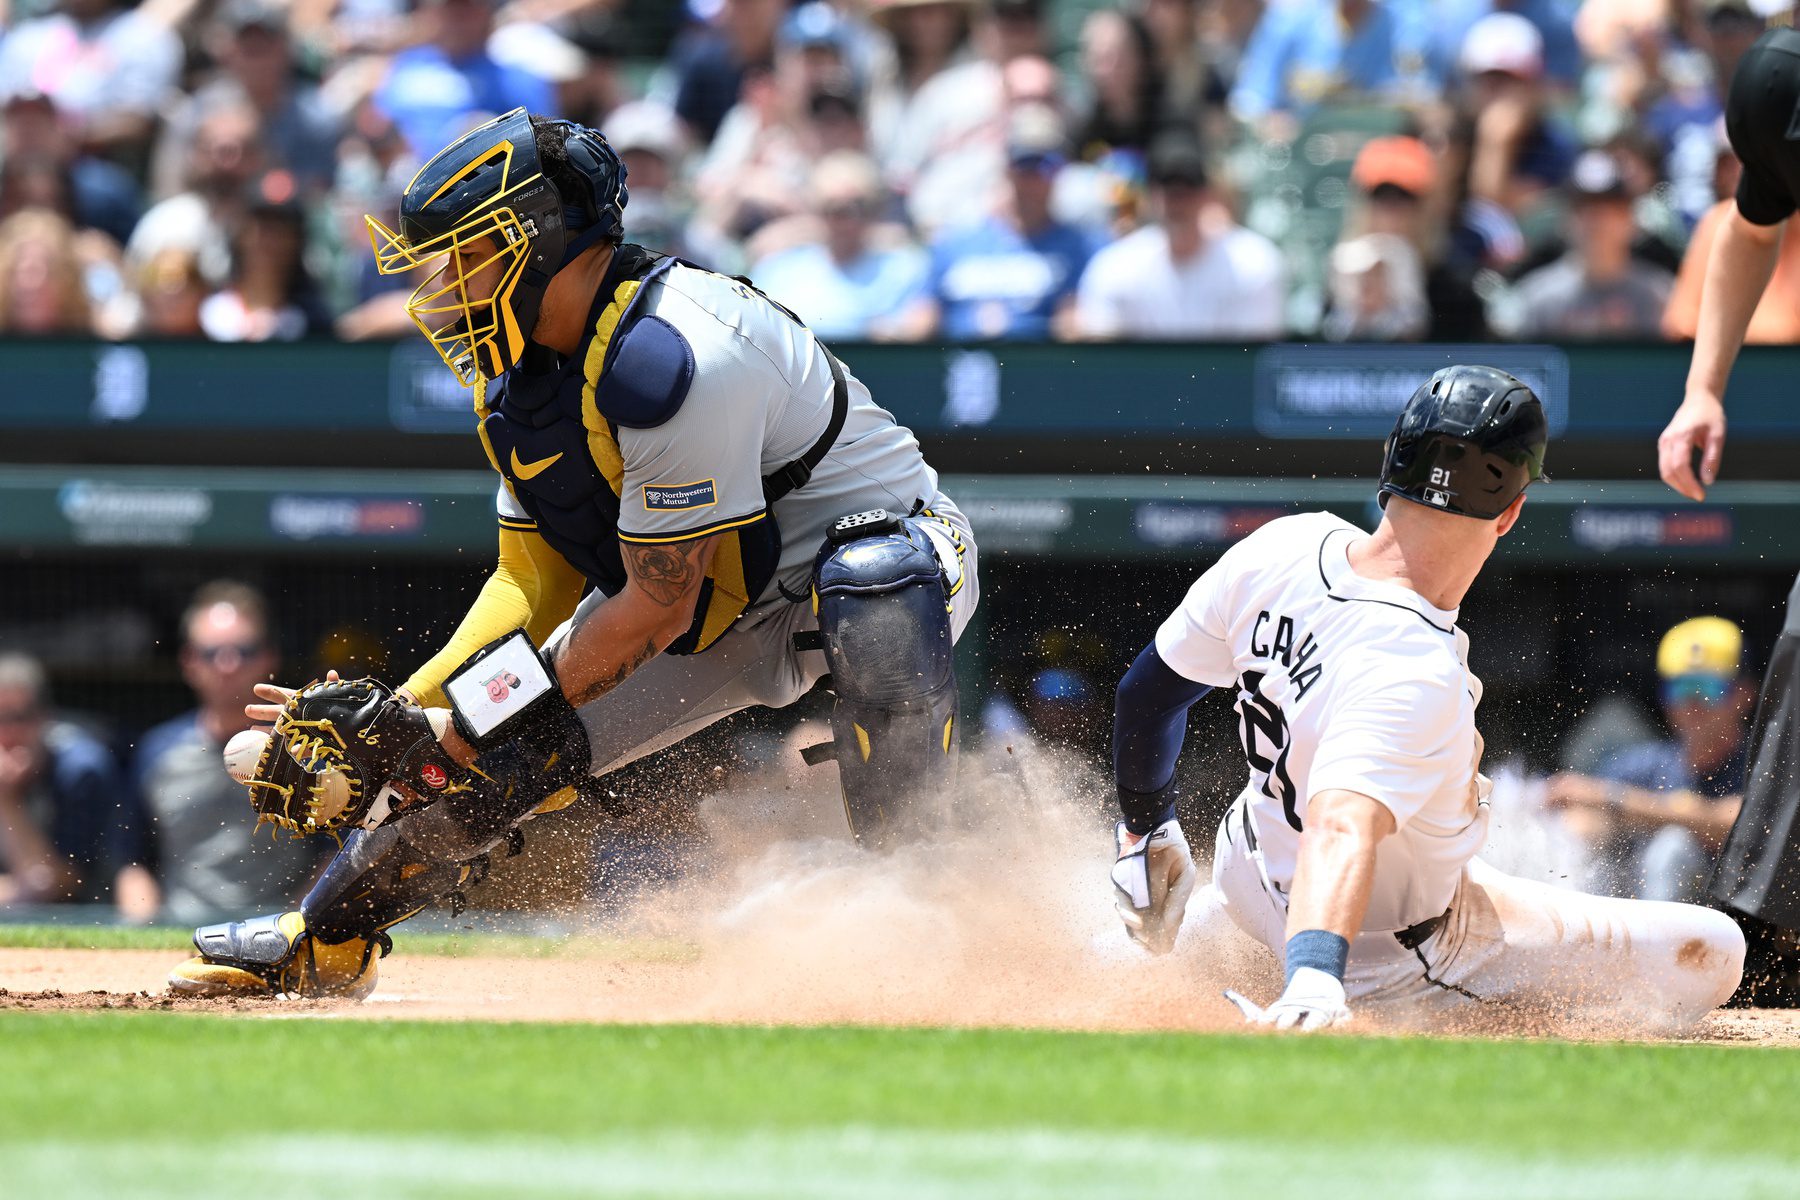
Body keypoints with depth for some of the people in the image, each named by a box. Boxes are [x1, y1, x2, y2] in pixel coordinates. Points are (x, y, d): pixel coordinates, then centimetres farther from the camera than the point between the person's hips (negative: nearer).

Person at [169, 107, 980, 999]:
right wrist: (406, 713, -13)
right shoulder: (520, 371, -3)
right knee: (498, 756, 0)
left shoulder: (663, 359, -32)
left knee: (871, 585, -43)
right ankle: (325, 944, 25)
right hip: (721, 612, 8)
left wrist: (460, 725, -24)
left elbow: (656, 609, -28)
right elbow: (534, 581, 1)